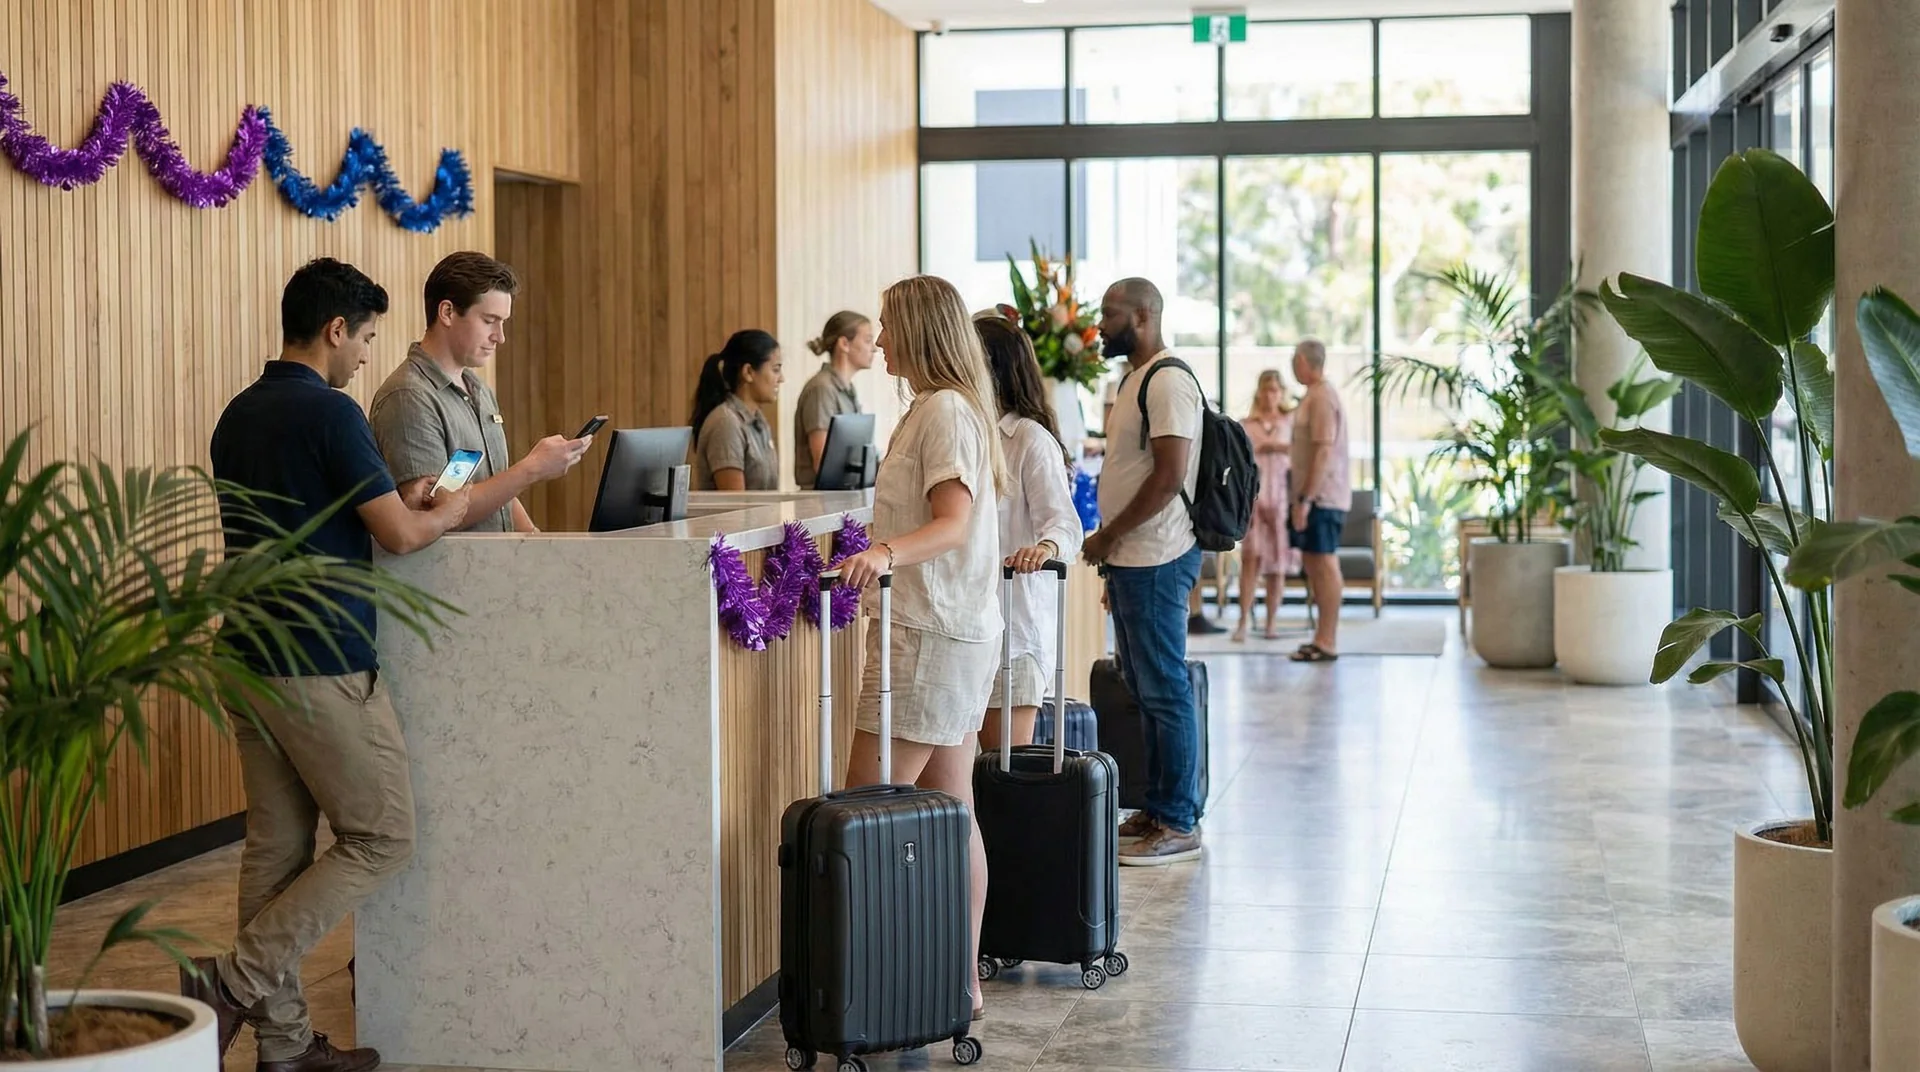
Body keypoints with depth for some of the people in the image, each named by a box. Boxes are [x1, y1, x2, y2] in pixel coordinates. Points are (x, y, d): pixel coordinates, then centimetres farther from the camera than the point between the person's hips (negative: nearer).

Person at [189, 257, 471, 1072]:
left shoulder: (239, 415, 12)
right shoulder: (330, 413, -14)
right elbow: (401, 535, -16)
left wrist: (400, 499, 20)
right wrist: (450, 511, 5)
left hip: (251, 659, 9)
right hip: (323, 665, -9)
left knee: (276, 847, 9)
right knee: (380, 837, 2)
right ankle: (238, 979, -5)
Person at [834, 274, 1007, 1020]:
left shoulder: (943, 409, -13)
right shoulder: (949, 406, 18)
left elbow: (953, 522, -24)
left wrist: (885, 551, -38)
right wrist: (880, 552, 29)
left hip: (930, 635, -10)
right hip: (957, 630, 10)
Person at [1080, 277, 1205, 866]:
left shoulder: (1168, 382, -15)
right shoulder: (1132, 378, 17)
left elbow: (1169, 476, -22)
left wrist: (1107, 535, -15)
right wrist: (1112, 551, 16)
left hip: (1156, 561, -10)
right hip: (1131, 558, 10)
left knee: (1165, 691, -5)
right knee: (1145, 690, 14)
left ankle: (1178, 824, 0)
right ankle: (1155, 811, 22)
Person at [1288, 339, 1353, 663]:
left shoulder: (1322, 397, -14)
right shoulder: (1315, 395, 17)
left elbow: (1323, 452, -21)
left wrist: (1305, 498, -22)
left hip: (1321, 497, -10)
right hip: (1319, 497, 10)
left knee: (1324, 564, -7)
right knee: (1313, 565, 12)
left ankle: (1327, 643, -6)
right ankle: (1323, 637, 18)